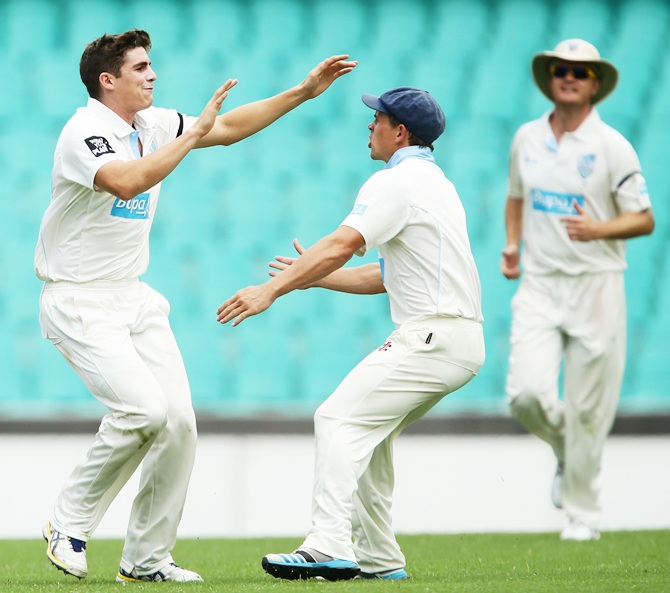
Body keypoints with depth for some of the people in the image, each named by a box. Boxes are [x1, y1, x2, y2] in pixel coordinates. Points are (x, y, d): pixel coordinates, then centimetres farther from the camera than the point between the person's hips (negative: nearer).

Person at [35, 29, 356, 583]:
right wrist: (194, 132, -29)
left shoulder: (151, 125, 9)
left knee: (179, 420, -3)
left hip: (135, 297, 8)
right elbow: (127, 182, -36)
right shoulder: (85, 132, -17)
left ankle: (147, 558, 6)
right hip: (79, 303, -8)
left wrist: (303, 92, 15)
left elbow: (226, 129, 19)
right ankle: (69, 523, -5)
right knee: (143, 408, -23)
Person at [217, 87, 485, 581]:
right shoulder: (437, 183, 24)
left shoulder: (396, 183, -8)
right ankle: (378, 559, 19)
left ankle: (330, 548, -28)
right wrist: (315, 277, 24)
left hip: (434, 337, -10)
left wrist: (271, 291, -23)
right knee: (369, 428, 19)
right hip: (462, 343, 10)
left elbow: (342, 245, -21)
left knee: (340, 420, -15)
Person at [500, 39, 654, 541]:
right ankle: (566, 451, 20)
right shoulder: (528, 138, 8)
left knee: (588, 408, 0)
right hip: (539, 285, 3)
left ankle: (584, 513, 15)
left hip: (595, 286, -3)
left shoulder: (612, 146, -5)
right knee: (527, 394, -13)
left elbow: (644, 220, -4)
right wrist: (512, 245, 6)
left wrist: (597, 229, -22)